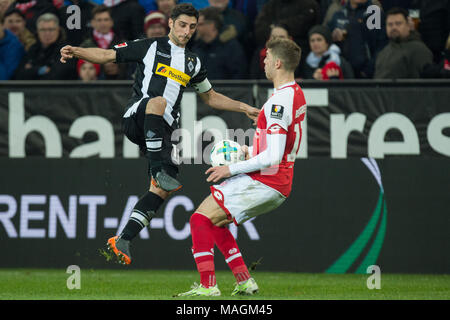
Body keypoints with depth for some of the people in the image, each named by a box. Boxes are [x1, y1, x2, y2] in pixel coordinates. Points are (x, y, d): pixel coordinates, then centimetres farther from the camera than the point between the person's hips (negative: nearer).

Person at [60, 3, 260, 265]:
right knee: (158, 102, -39)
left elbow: (210, 96, 35)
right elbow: (106, 55, 3)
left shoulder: (193, 62, 21)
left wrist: (244, 108, 28)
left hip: (163, 131, 5)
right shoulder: (149, 47, 7)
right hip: (135, 119, -5)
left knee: (162, 191, -9)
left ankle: (123, 240, -2)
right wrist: (76, 52, -14)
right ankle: (159, 170, -41)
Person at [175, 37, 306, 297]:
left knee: (201, 219, -8)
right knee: (213, 221, 19)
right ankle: (245, 281, 16)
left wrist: (232, 169, -16)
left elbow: (273, 157, -25)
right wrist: (251, 152, 15)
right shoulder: (297, 94, 11)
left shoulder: (280, 102, -20)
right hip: (279, 188, 10)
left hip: (264, 183, -10)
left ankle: (208, 285, -14)